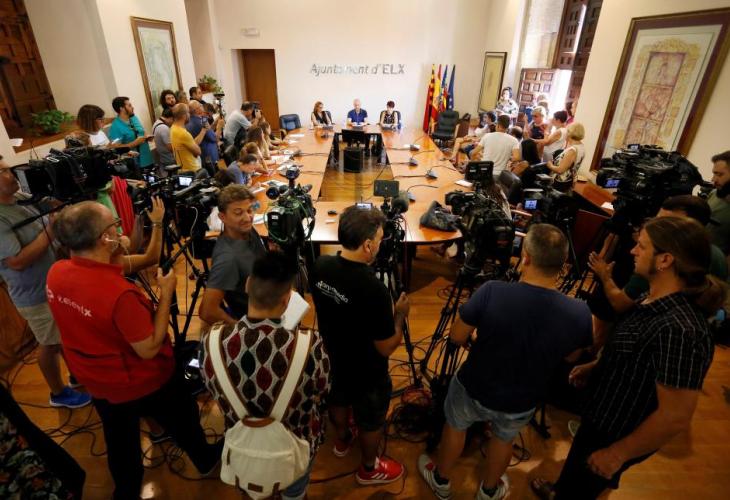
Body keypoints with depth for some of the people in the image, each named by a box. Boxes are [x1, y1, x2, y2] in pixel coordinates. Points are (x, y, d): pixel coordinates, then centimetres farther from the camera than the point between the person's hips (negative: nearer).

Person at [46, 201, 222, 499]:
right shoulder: (118, 292, -38)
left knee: (119, 440, 30)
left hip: (97, 382, 6)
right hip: (142, 383, -6)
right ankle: (206, 459, 52)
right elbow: (149, 349, -27)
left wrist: (115, 256, -1)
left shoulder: (56, 273, -15)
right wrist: (166, 293, -25)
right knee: (184, 422, 24)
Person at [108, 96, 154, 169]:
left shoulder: (134, 118, 7)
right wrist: (135, 143, -22)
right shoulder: (115, 127, -15)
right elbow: (116, 148, -20)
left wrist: (146, 137, -2)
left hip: (147, 160, 7)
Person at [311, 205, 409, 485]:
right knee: (371, 422, 23)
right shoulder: (374, 290, -38)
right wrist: (400, 315, -10)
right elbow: (386, 348, -25)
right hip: (366, 374, -6)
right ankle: (369, 469, 50)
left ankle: (343, 440, 62)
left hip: (331, 360, 6)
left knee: (338, 400, 33)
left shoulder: (320, 266, -17)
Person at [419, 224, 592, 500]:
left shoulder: (492, 292, -32)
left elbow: (457, 337, -17)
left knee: (455, 426, 29)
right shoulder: (579, 313, -25)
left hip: (473, 388, -1)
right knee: (504, 438, 33)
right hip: (521, 403, 2)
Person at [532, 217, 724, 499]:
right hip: (604, 416, 8)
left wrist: (617, 453, -21)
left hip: (616, 433, -8)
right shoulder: (654, 300, -8)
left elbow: (675, 418, -31)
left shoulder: (680, 329, -37)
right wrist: (595, 368, 6)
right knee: (575, 472, 34)